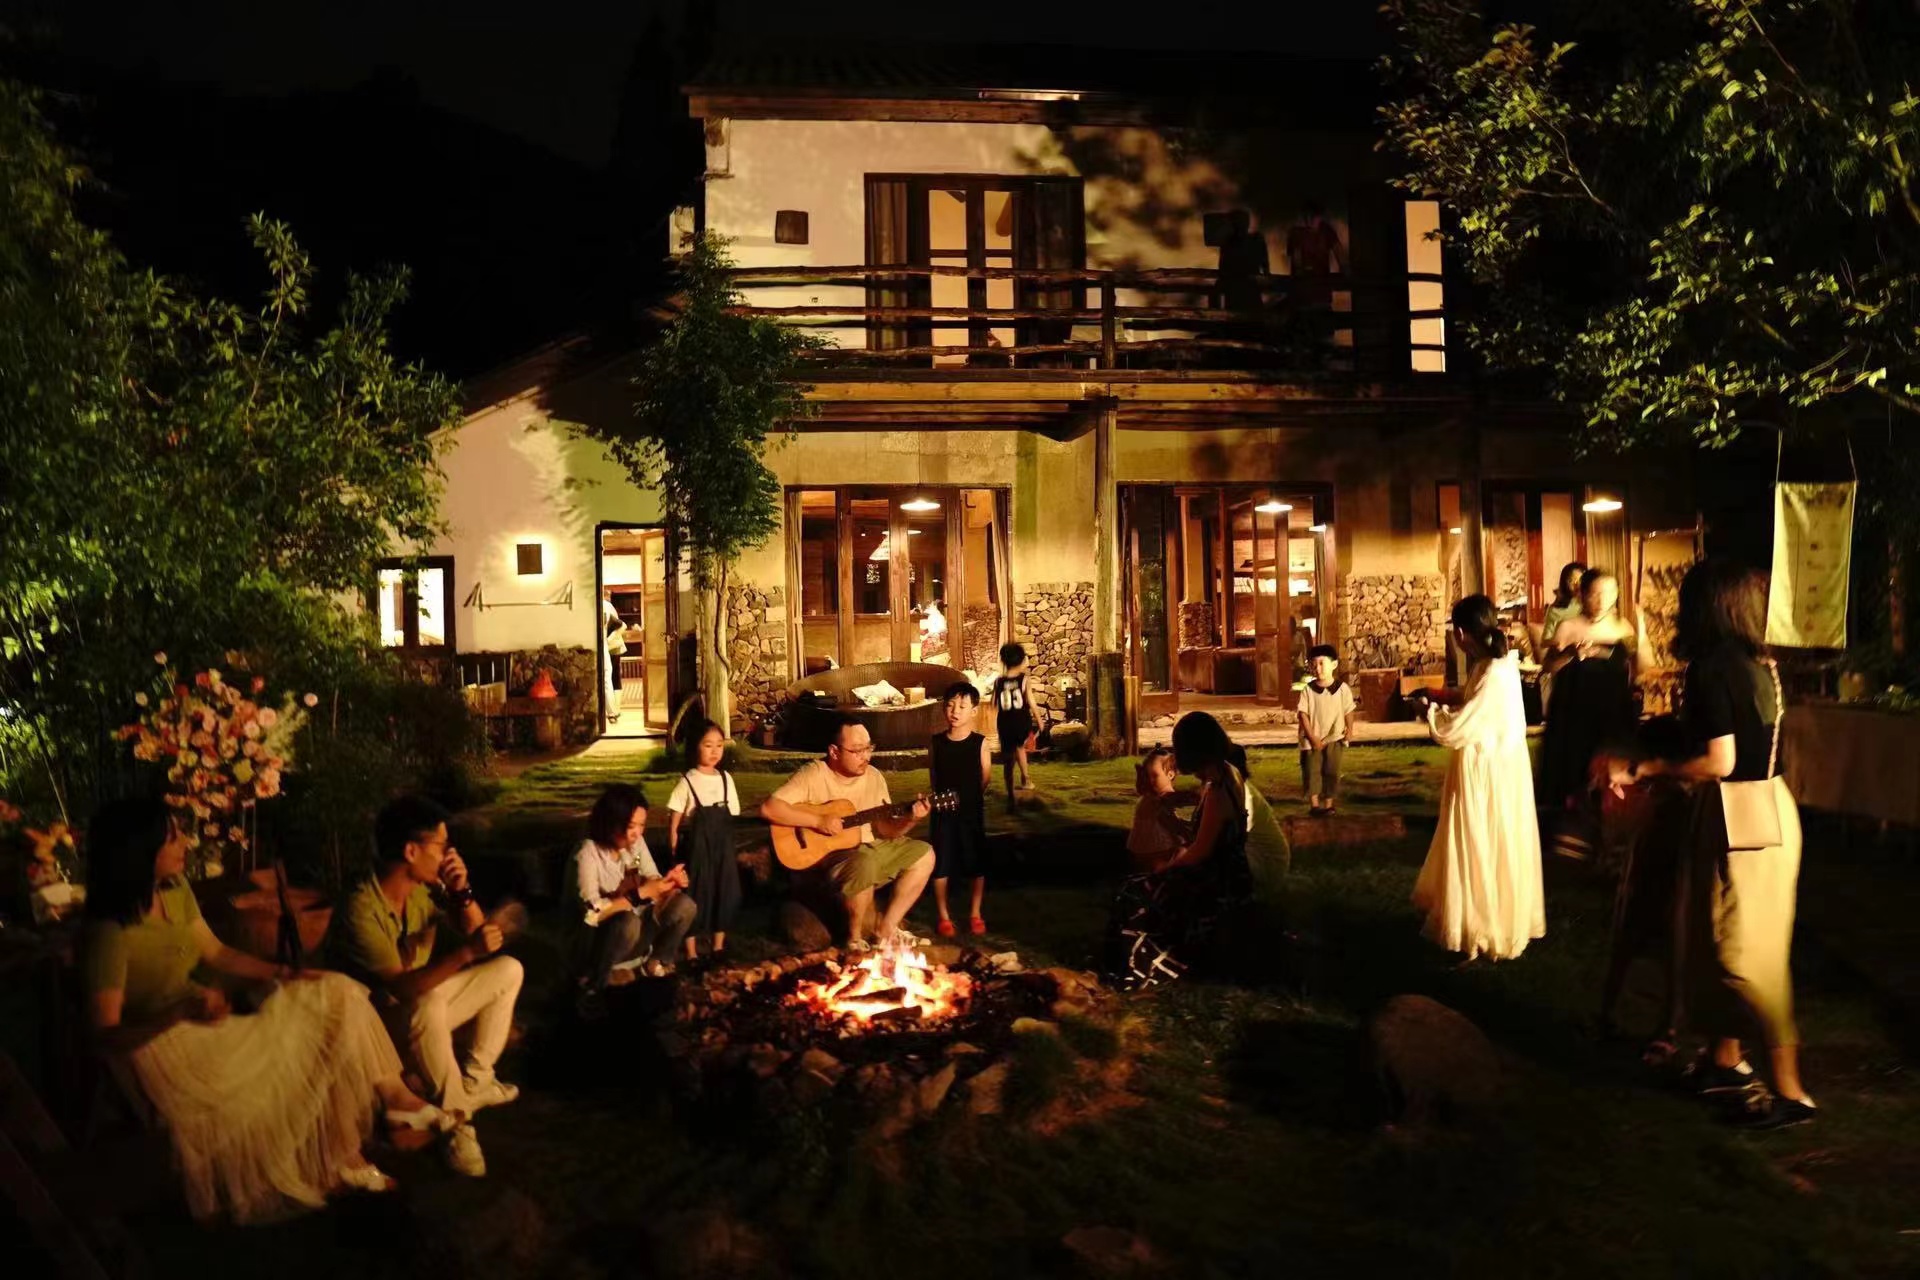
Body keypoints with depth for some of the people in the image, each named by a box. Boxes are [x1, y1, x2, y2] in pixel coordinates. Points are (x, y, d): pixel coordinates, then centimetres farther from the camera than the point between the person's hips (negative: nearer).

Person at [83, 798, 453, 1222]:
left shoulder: (175, 890, -2)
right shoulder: (110, 934, -26)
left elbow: (215, 953, 10)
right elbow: (106, 1035, -25)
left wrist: (282, 973, -2)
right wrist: (183, 1012, -39)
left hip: (203, 1026, 8)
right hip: (160, 1045, -8)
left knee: (334, 995, -1)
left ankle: (396, 1097, 6)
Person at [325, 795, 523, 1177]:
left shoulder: (424, 888, -7)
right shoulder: (360, 910, -29)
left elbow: (472, 933, 0)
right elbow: (402, 988, -34)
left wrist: (461, 892, -18)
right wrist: (465, 951, -45)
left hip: (423, 1005, 8)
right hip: (378, 1020, -8)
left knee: (508, 969, 3)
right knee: (429, 1005, -38)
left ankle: (475, 1077, 10)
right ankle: (455, 1117, -21)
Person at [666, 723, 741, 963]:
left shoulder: (726, 779, 4)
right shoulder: (687, 782, -9)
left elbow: (729, 820, 10)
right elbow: (673, 825, -7)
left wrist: (728, 849, 7)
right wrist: (675, 856, -9)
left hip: (722, 848, 4)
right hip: (696, 847, -4)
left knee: (723, 895, 10)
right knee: (695, 897, 1)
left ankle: (718, 948, 26)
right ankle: (692, 953, 14)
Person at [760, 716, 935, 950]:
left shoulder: (874, 777, 3)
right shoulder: (813, 775, -15)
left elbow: (885, 828, 4)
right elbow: (768, 808, -24)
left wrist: (909, 819, -16)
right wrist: (818, 821, -26)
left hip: (868, 848, 7)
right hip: (825, 855, -7)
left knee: (923, 854, 0)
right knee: (865, 863, -37)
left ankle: (886, 929, 2)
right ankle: (854, 937, -13)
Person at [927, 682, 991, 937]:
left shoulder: (980, 743, -8)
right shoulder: (936, 743, -3)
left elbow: (985, 777, 0)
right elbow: (933, 777, 6)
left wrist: (969, 798, 7)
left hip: (972, 812, -1)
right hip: (943, 811, 1)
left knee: (976, 865, 9)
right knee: (940, 864, 5)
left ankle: (976, 914, 24)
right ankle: (943, 917, 18)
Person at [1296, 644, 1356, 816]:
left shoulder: (1342, 688, -4)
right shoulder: (1308, 689, -6)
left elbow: (1349, 711, 3)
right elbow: (1303, 714, -6)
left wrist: (1349, 729, -12)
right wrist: (1312, 737, -12)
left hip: (1334, 738, 0)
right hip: (1312, 739, 0)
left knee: (1332, 772, 5)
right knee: (1311, 771, -2)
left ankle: (1328, 805, 14)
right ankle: (1314, 804, 6)